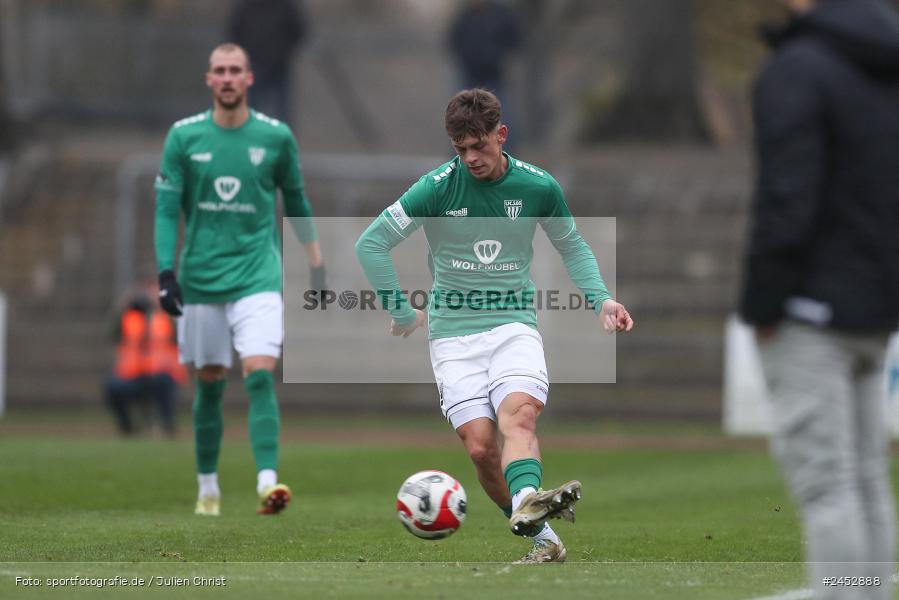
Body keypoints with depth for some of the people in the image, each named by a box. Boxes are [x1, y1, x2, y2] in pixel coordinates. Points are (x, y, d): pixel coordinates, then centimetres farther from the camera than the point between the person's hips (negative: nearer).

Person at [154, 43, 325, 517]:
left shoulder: (276, 136, 1)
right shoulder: (184, 136, 1)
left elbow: (295, 201, 14)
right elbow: (166, 207, 1)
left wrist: (316, 261, 15)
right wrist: (166, 271, -9)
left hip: (257, 276, -1)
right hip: (201, 278, 1)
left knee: (260, 375, -17)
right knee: (209, 383, 8)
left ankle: (268, 482, -24)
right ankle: (207, 487, 23)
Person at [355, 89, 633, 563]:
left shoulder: (537, 187, 1)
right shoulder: (438, 187, -6)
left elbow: (572, 246, 20)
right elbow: (371, 244, -1)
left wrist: (601, 299, 4)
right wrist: (402, 314, 1)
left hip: (514, 323, 0)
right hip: (453, 331, 0)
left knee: (518, 414, -29)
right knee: (480, 445, -13)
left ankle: (526, 502, -54)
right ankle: (542, 537, -1)